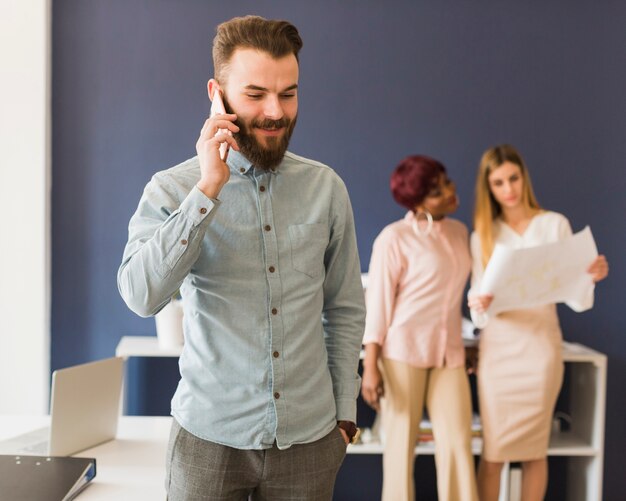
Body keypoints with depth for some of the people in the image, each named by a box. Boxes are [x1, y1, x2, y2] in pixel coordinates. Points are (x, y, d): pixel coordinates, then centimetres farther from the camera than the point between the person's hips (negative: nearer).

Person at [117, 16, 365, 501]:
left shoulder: (327, 188, 0)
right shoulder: (172, 189, -6)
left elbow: (345, 309, 6)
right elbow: (142, 296, -21)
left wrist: (345, 411, 6)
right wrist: (207, 188, -22)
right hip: (209, 437, -2)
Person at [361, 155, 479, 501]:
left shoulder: (459, 231, 11)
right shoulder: (394, 238, -7)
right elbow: (377, 302, -8)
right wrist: (370, 365, -12)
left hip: (449, 353, 5)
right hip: (404, 350, -5)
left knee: (457, 443, 0)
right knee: (401, 442, 2)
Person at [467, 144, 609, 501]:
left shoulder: (555, 225, 2)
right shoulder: (483, 235, 6)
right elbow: (478, 311, 0)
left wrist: (591, 278, -22)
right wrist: (479, 305, -22)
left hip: (540, 346, -1)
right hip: (498, 348, 1)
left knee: (535, 449, 6)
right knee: (494, 450, 1)